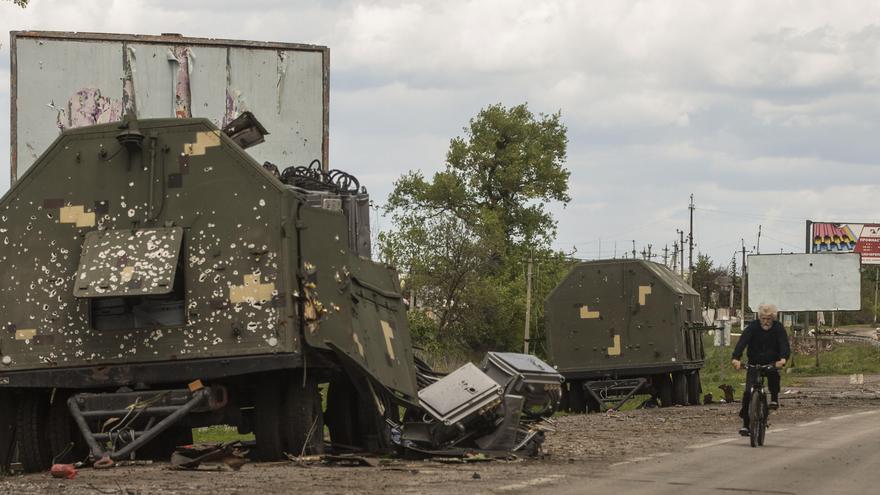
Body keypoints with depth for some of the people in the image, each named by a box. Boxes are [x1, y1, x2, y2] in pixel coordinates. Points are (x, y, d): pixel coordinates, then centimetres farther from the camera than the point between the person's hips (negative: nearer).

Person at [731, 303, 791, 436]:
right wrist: (736, 358, -43)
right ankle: (745, 424, -4)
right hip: (754, 363, 1)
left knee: (773, 373, -36)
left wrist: (783, 358, -47)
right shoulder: (753, 327, -11)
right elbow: (742, 342, -24)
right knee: (748, 391, -13)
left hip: (772, 362, -1)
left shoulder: (778, 328, -10)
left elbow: (784, 344, -24)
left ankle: (774, 398, -11)